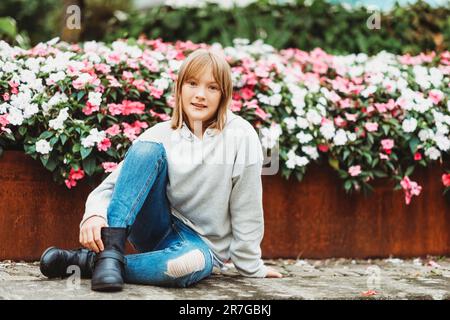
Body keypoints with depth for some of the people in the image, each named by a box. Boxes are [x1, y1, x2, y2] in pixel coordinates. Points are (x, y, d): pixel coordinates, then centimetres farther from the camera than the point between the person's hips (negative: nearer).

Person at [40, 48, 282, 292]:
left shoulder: (241, 137, -11)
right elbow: (112, 183, -10)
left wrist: (251, 267, -3)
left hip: (201, 244, -2)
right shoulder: (161, 135, -4)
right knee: (148, 148, -22)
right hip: (155, 231, 2)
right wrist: (95, 213, -31)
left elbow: (246, 210, -7)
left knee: (193, 263, -42)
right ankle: (110, 250, -33)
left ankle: (86, 261, -25)